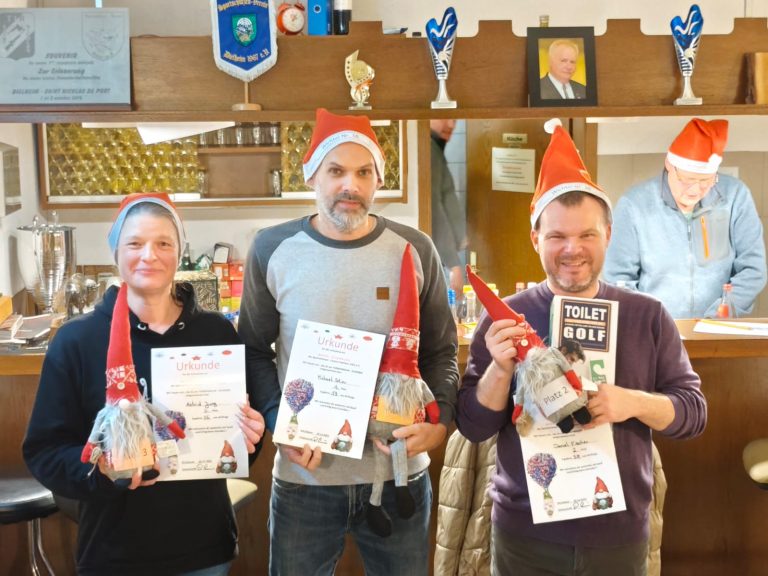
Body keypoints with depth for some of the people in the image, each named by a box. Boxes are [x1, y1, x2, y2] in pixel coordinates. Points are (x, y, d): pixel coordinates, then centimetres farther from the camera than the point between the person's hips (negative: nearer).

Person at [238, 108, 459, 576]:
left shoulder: (415, 250, -2)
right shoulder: (273, 250, -4)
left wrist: (440, 421, -12)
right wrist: (279, 423, -12)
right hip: (303, 477, 0)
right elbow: (255, 350, 3)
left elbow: (440, 352, 5)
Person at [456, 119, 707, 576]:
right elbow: (474, 427, -4)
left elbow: (694, 411, 0)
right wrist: (500, 369, -22)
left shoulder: (649, 316, -1)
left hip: (620, 535, 1)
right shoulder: (507, 316, -4)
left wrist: (636, 403, -19)